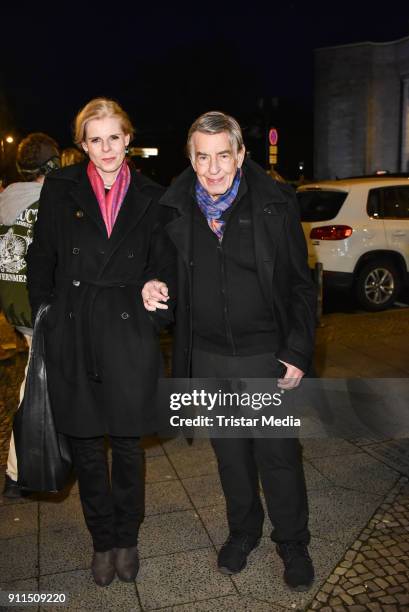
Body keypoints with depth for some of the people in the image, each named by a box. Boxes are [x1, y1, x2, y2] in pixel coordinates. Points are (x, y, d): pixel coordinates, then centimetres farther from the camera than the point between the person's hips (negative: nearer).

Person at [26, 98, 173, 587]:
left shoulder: (149, 198, 4)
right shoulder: (60, 189, 2)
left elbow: (162, 266, 11)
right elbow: (40, 261, 4)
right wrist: (45, 322, 1)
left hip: (129, 337, 0)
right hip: (73, 337, 1)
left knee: (127, 445, 11)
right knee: (85, 448, 11)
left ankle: (127, 538, 34)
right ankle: (102, 541, 33)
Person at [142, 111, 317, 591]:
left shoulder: (275, 204, -8)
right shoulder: (174, 209, -2)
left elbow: (300, 285, -4)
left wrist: (298, 353, -8)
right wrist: (153, 286, -10)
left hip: (267, 355, -2)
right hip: (208, 359, 3)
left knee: (279, 454, 8)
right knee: (230, 453, 18)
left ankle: (292, 543, 33)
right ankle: (242, 532, 42)